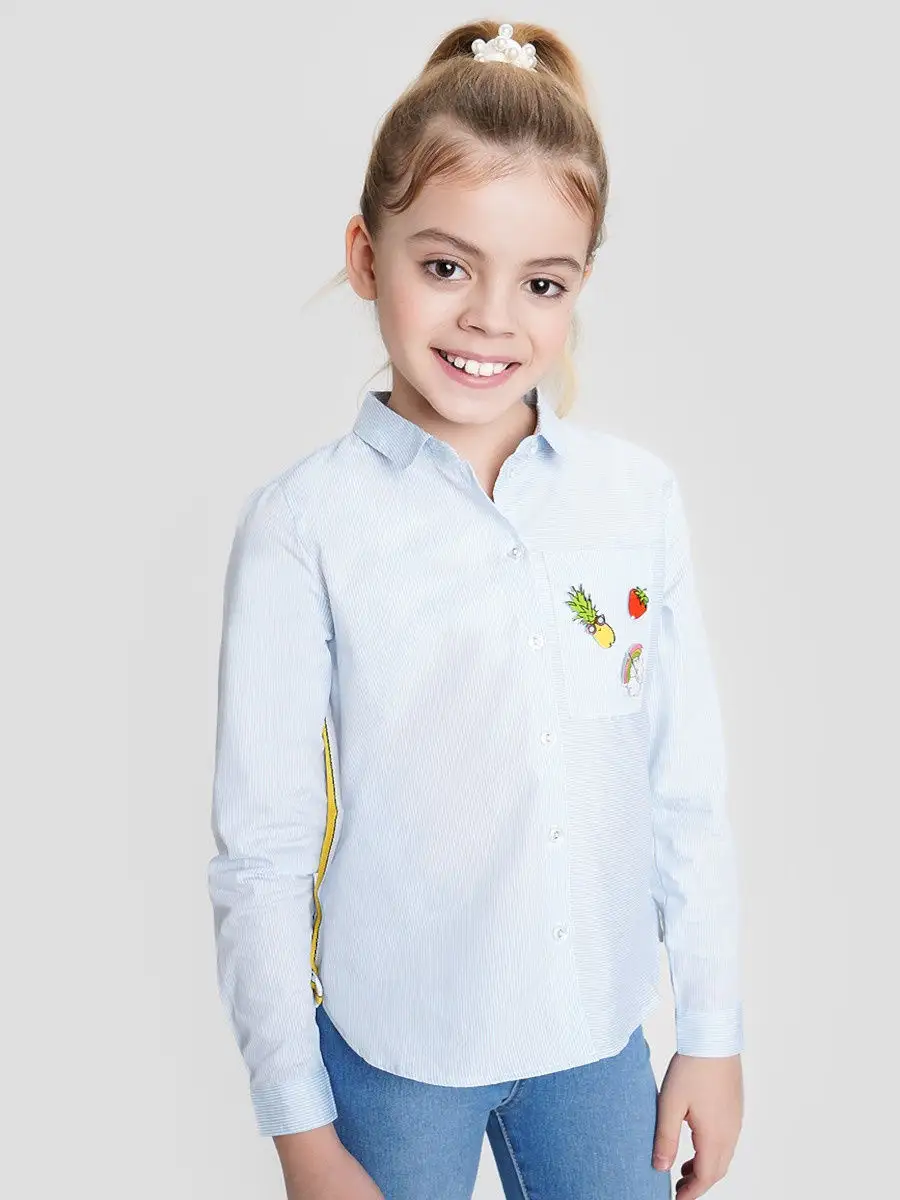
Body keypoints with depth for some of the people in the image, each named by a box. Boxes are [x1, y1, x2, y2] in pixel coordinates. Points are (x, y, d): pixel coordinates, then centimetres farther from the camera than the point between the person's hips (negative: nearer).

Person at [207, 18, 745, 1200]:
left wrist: (713, 1033, 6)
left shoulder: (641, 497, -6)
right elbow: (259, 850, -10)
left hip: (599, 1030, 3)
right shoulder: (305, 523, -14)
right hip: (392, 1049, -2)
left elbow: (690, 793, 2)